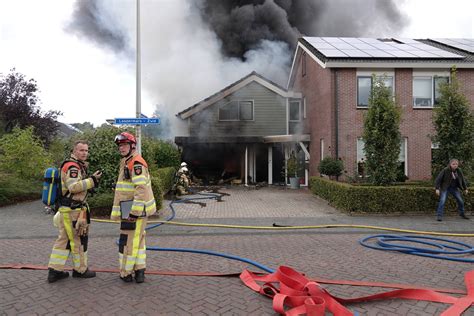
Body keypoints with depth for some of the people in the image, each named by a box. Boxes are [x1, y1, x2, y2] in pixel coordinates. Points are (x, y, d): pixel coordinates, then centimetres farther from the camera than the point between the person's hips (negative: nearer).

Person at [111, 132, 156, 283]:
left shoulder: (136, 163, -16)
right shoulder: (126, 162, 19)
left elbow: (142, 188, -25)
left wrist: (135, 211, -26)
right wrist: (117, 211, 26)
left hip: (136, 209, -11)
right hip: (130, 209, 11)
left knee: (128, 241, -1)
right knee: (138, 240, 15)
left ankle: (126, 273, 12)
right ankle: (139, 271, 24)